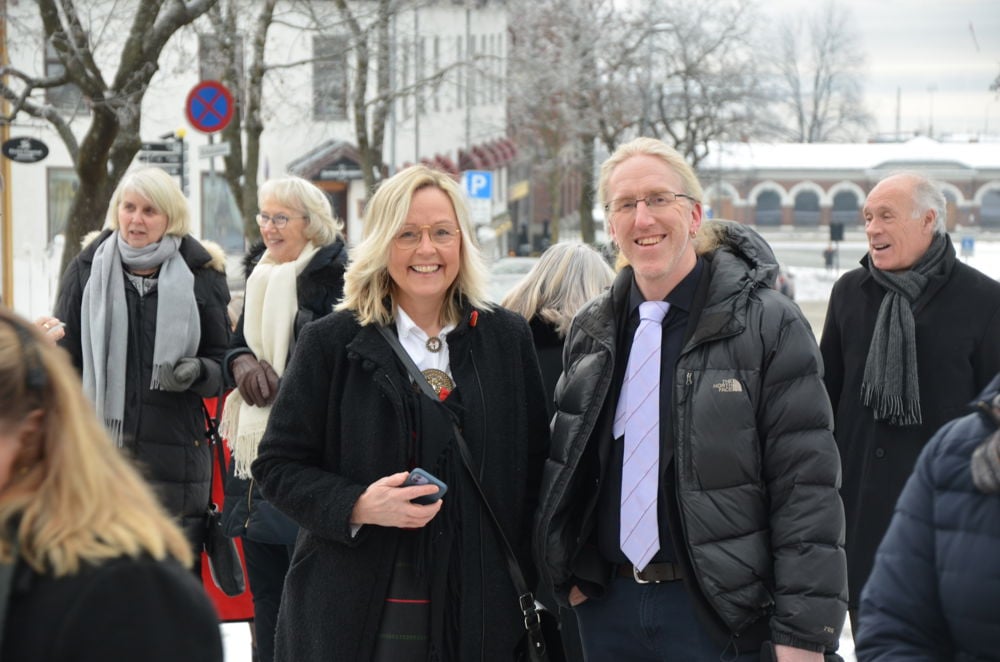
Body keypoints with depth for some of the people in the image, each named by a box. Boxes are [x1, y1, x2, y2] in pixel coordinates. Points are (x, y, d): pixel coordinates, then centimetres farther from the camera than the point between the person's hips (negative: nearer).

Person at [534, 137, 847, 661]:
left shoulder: (768, 325, -8)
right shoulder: (591, 332, 9)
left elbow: (807, 488, -11)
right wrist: (569, 574, 10)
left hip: (720, 615, -4)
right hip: (607, 607, 5)